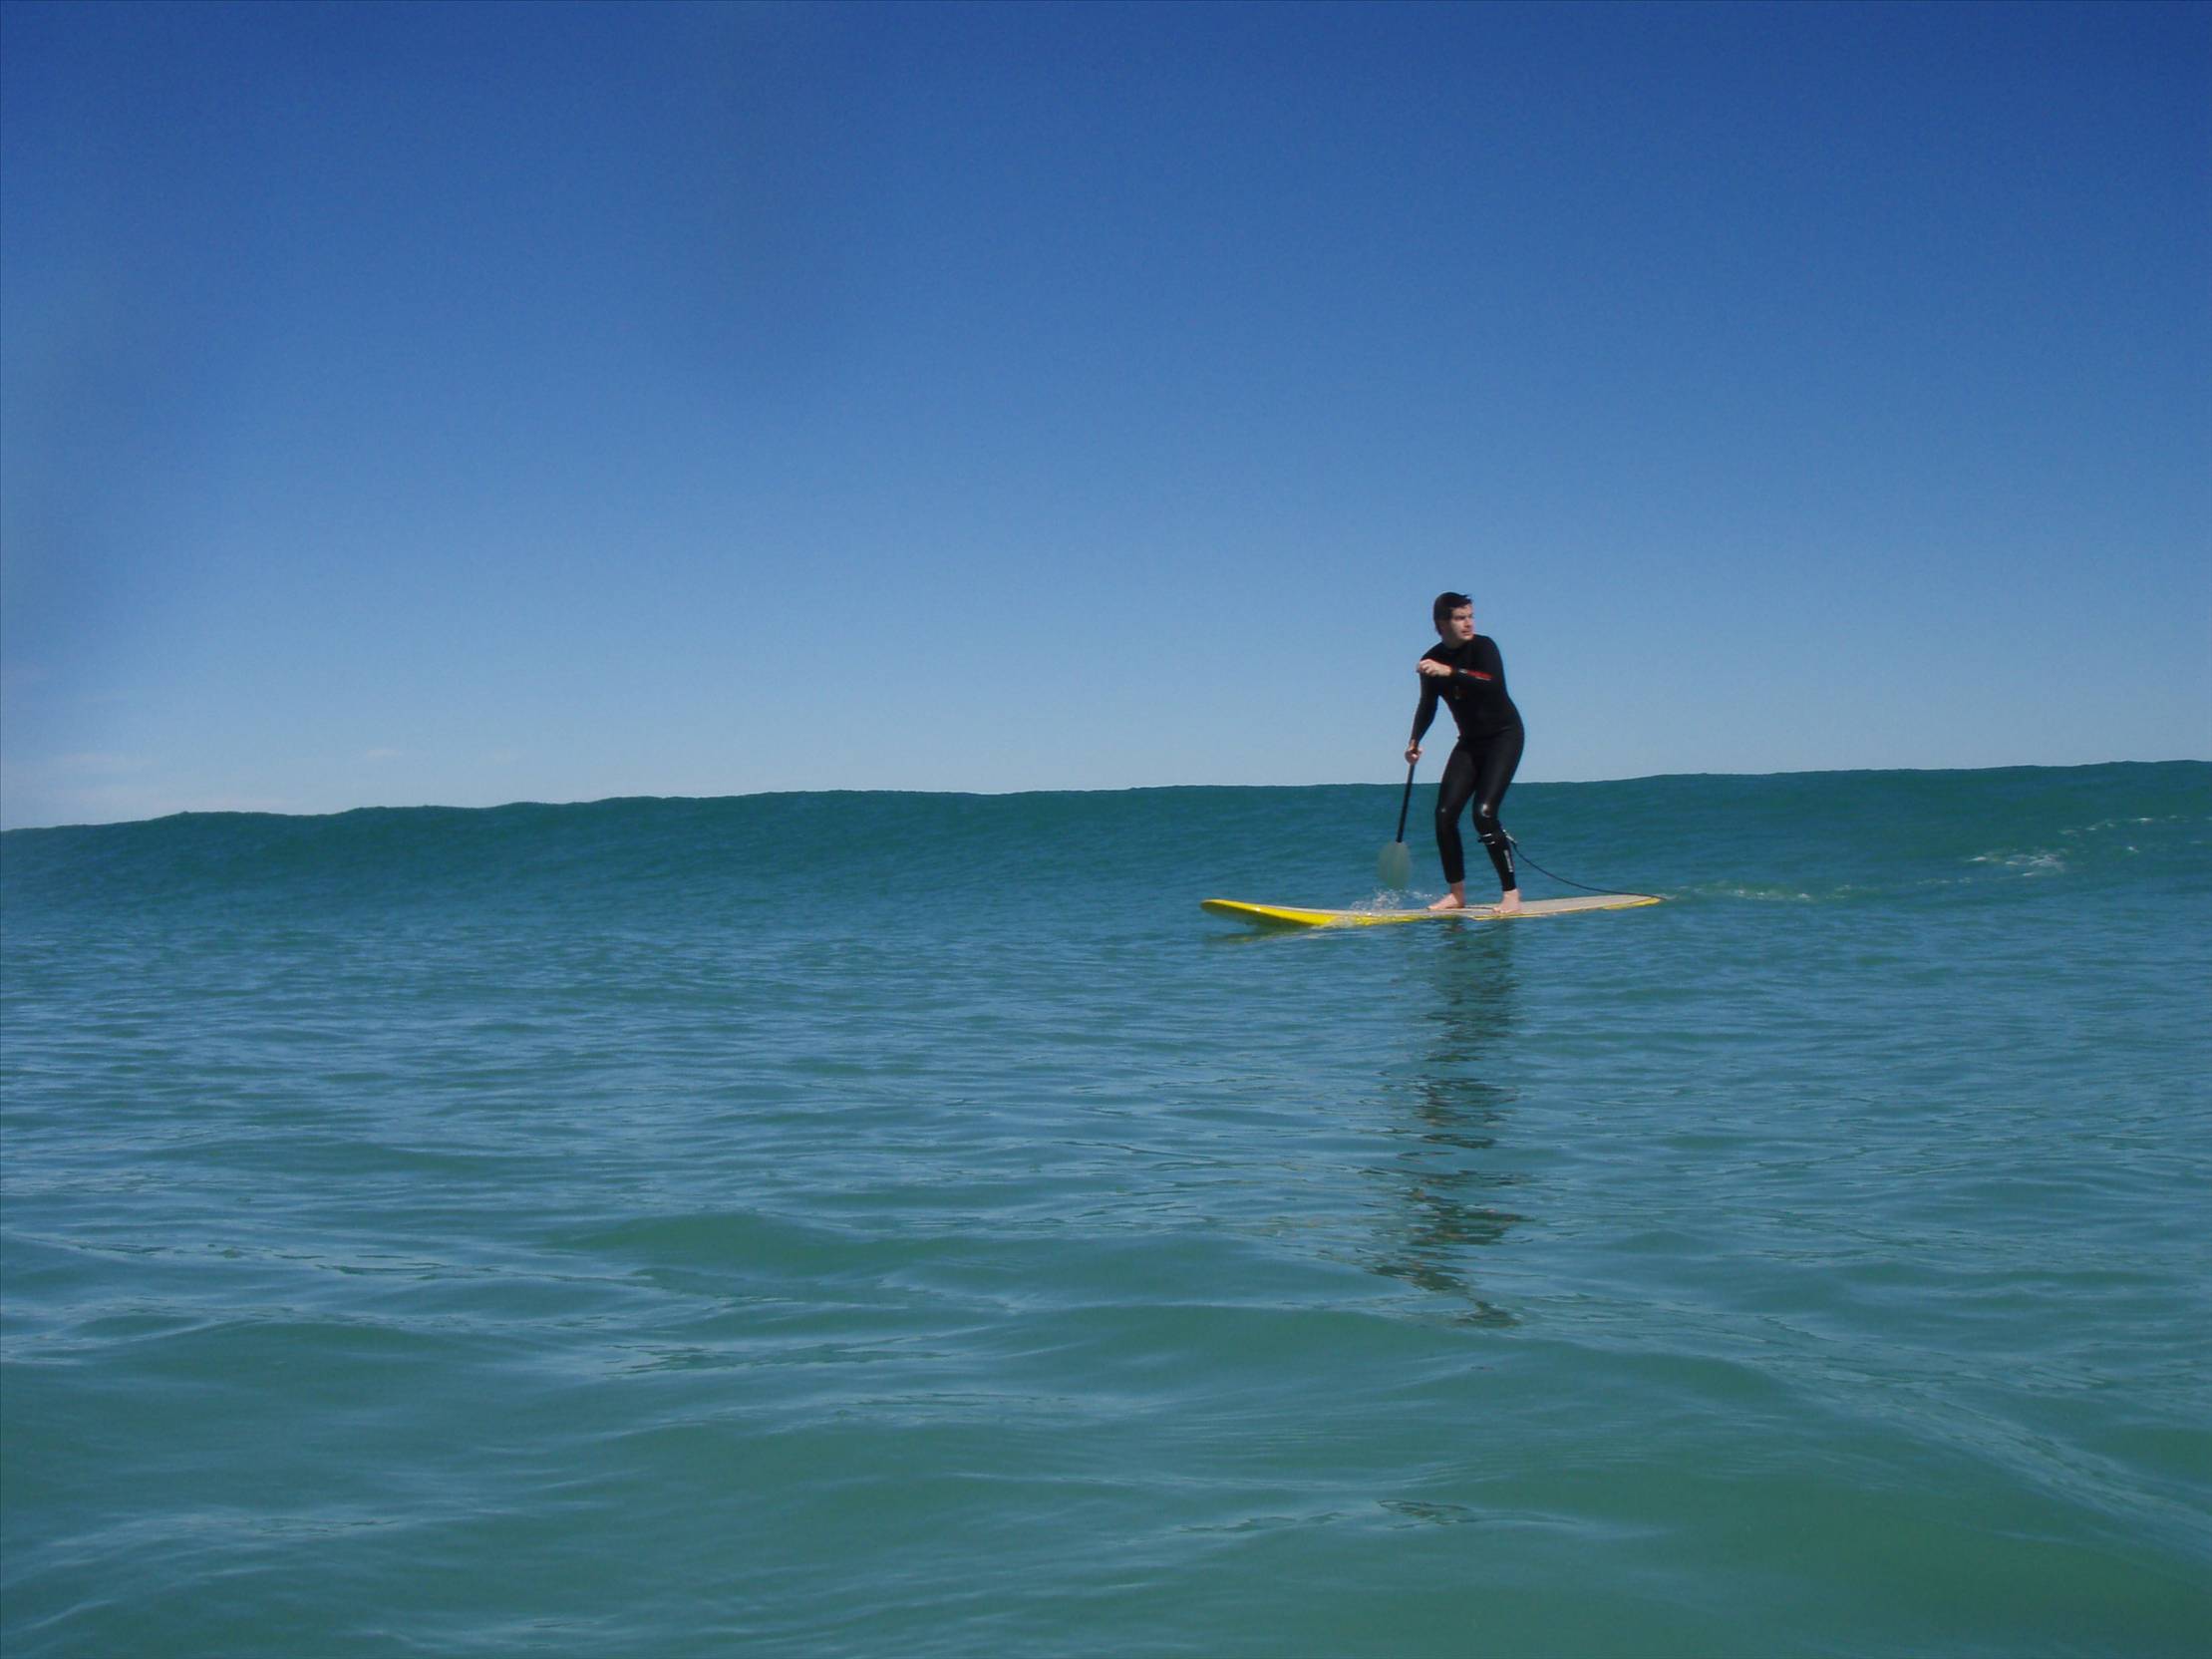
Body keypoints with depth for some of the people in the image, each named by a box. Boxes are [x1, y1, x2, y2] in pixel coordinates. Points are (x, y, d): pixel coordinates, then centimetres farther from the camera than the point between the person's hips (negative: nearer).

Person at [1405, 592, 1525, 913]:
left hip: (1504, 736, -6)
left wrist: (1450, 672, -45)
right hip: (1469, 742, 6)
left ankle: (1511, 892, -10)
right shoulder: (1431, 662, -2)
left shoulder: (1483, 647, -17)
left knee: (1484, 812, -19)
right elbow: (1427, 706, 8)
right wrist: (1415, 741, -7)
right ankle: (1457, 893, 7)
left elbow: (1495, 684, -35)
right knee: (1445, 814, -5)